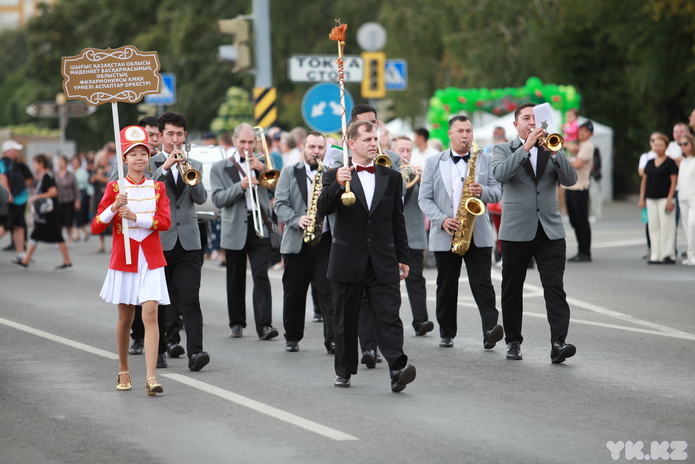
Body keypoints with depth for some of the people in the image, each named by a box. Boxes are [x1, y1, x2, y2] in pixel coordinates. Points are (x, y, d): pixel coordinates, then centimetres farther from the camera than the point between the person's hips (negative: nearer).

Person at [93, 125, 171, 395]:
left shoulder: (157, 187, 5)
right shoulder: (115, 188, 1)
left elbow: (165, 221, -8)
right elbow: (96, 226, -4)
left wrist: (135, 217, -19)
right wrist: (115, 206, -21)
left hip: (151, 260, 0)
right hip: (124, 259, 0)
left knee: (150, 314, -12)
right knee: (125, 318, 9)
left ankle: (151, 376, -17)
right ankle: (123, 371, 27)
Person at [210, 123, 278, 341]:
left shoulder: (261, 164, 12)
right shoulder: (220, 168, 8)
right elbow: (217, 199, -4)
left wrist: (262, 168, -11)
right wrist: (241, 186, -17)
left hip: (259, 226, 0)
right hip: (235, 229, 0)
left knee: (261, 276, -10)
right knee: (235, 279, 7)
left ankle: (264, 325, -15)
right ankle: (236, 323, 18)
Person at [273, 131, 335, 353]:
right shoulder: (289, 173, 8)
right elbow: (280, 204, -2)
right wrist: (296, 220, -19)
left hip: (325, 241, 0)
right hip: (297, 242, 0)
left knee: (328, 291, -8)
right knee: (293, 292, 7)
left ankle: (332, 340, -11)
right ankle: (292, 338, 20)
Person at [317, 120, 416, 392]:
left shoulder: (391, 177, 10)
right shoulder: (335, 176, 2)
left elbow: (398, 221, 12)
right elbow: (323, 209, -13)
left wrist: (403, 258, 10)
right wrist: (337, 185, -30)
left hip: (383, 262, 1)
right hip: (348, 263, -1)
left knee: (389, 317, -11)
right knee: (346, 320, 9)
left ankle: (397, 369, -22)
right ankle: (344, 370, 22)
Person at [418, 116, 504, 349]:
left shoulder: (485, 160, 9)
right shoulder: (433, 163, 7)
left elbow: (497, 191, 5)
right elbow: (424, 198, 2)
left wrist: (482, 191, -17)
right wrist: (442, 220, -13)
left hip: (478, 234, -1)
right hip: (445, 234, 1)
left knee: (482, 283, -11)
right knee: (446, 286, 8)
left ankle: (490, 329, -20)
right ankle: (447, 334, 18)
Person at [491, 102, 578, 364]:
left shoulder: (552, 150, 13)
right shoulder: (503, 150, 6)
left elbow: (570, 179, -2)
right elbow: (500, 174, -16)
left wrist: (554, 152, -14)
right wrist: (526, 147, -20)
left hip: (550, 231, 1)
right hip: (516, 231, -1)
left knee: (555, 288, -11)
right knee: (512, 290, 7)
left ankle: (558, 343, -18)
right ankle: (513, 341, 20)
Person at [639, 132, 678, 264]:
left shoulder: (670, 163, -4)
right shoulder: (649, 163, 13)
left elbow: (674, 181, -8)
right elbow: (644, 180, 17)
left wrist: (669, 199, -14)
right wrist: (642, 198, 11)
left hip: (664, 199, -6)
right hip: (651, 199, 6)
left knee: (666, 226, -7)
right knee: (653, 227, 6)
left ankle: (668, 255, -3)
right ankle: (656, 256, 10)